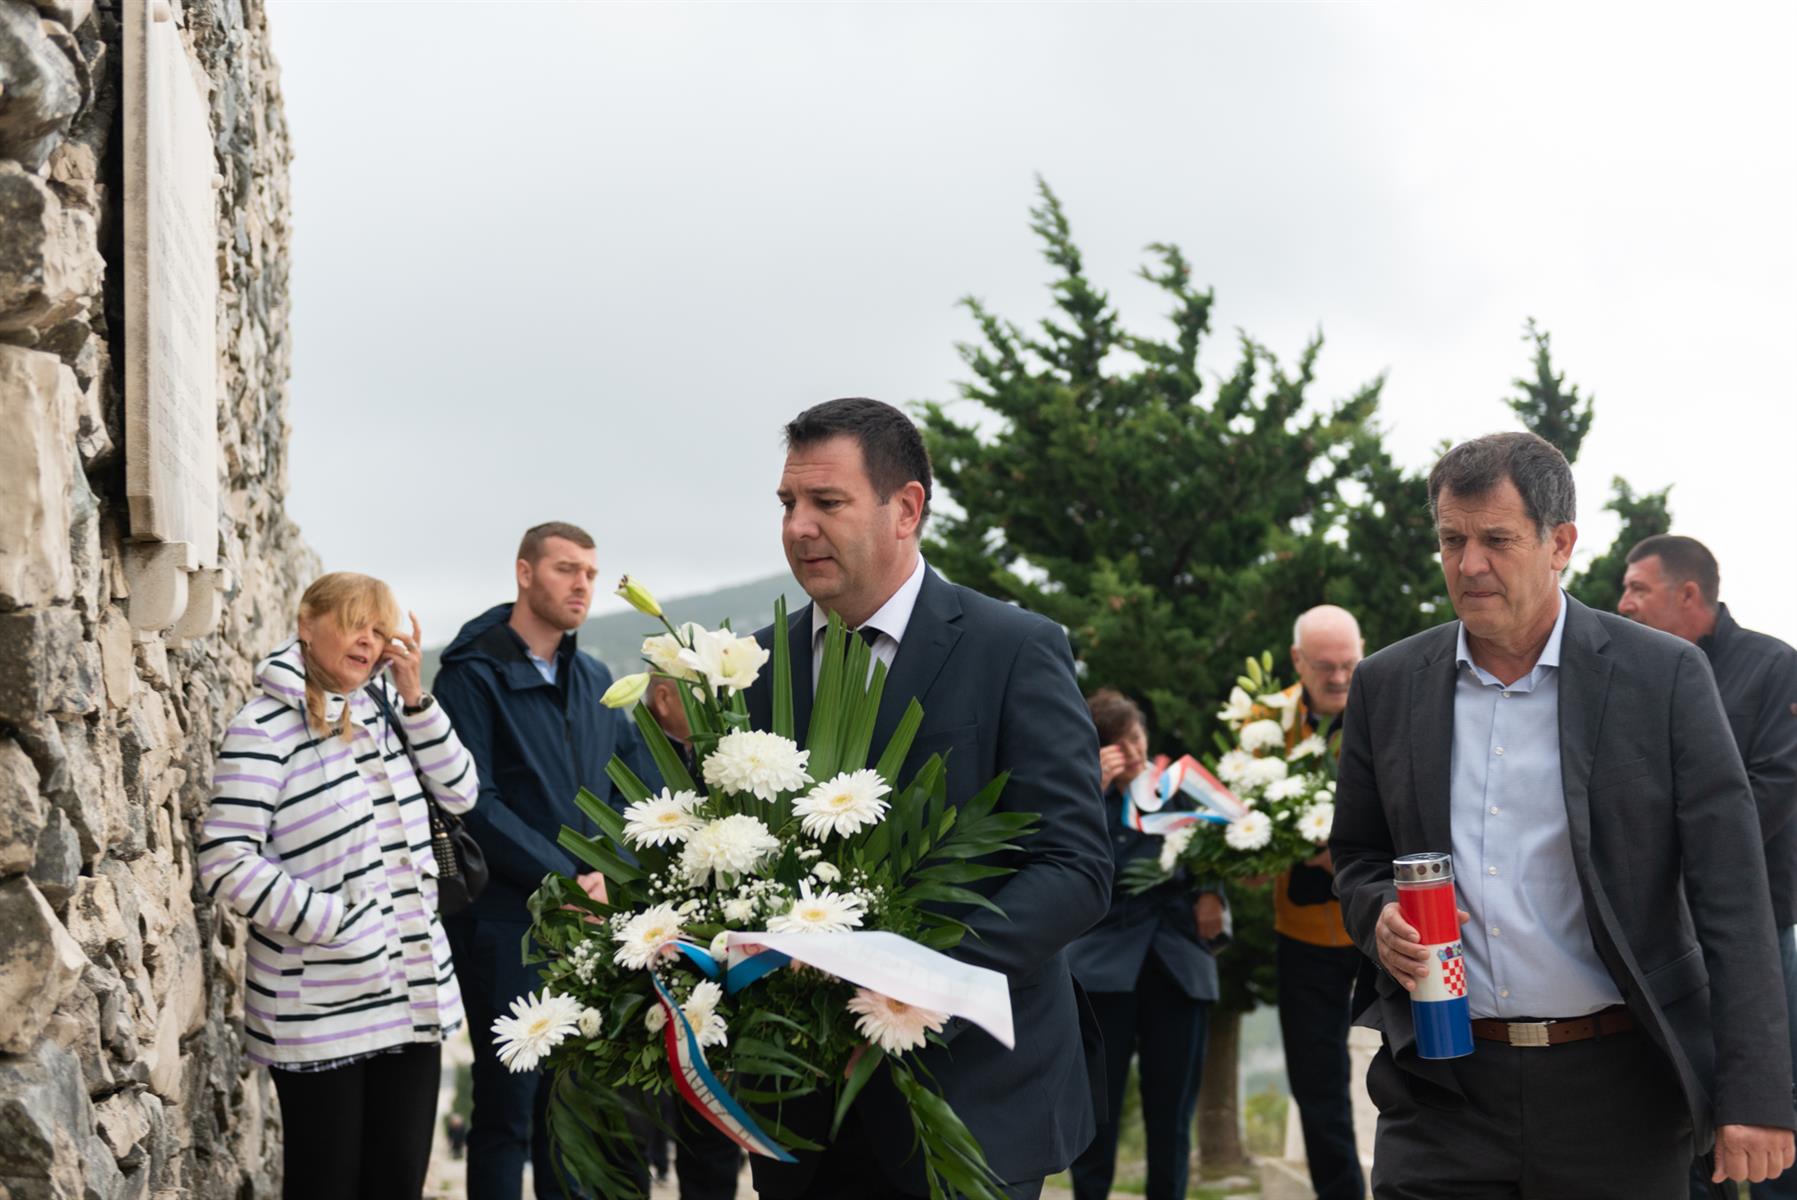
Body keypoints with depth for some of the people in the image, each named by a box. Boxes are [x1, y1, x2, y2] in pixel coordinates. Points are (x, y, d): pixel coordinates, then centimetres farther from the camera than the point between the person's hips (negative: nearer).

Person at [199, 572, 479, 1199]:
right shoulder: (265, 728, -12)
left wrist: (414, 697, -3)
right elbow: (226, 864, -17)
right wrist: (335, 924, -18)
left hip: (413, 997, 6)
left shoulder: (383, 711, 9)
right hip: (320, 1011, -6)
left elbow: (459, 793, 8)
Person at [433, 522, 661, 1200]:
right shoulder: (474, 676, -7)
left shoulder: (594, 680, 14)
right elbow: (476, 805, -15)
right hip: (506, 922, -6)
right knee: (507, 1106, 0)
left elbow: (637, 780, 13)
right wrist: (568, 878, -16)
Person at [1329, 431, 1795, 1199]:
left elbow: (1732, 901, -5)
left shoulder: (1663, 677, -3)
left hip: (1615, 1090, -2)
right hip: (1443, 1090, 2)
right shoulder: (1387, 686, 6)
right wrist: (1380, 916, -7)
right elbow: (1356, 860, 17)